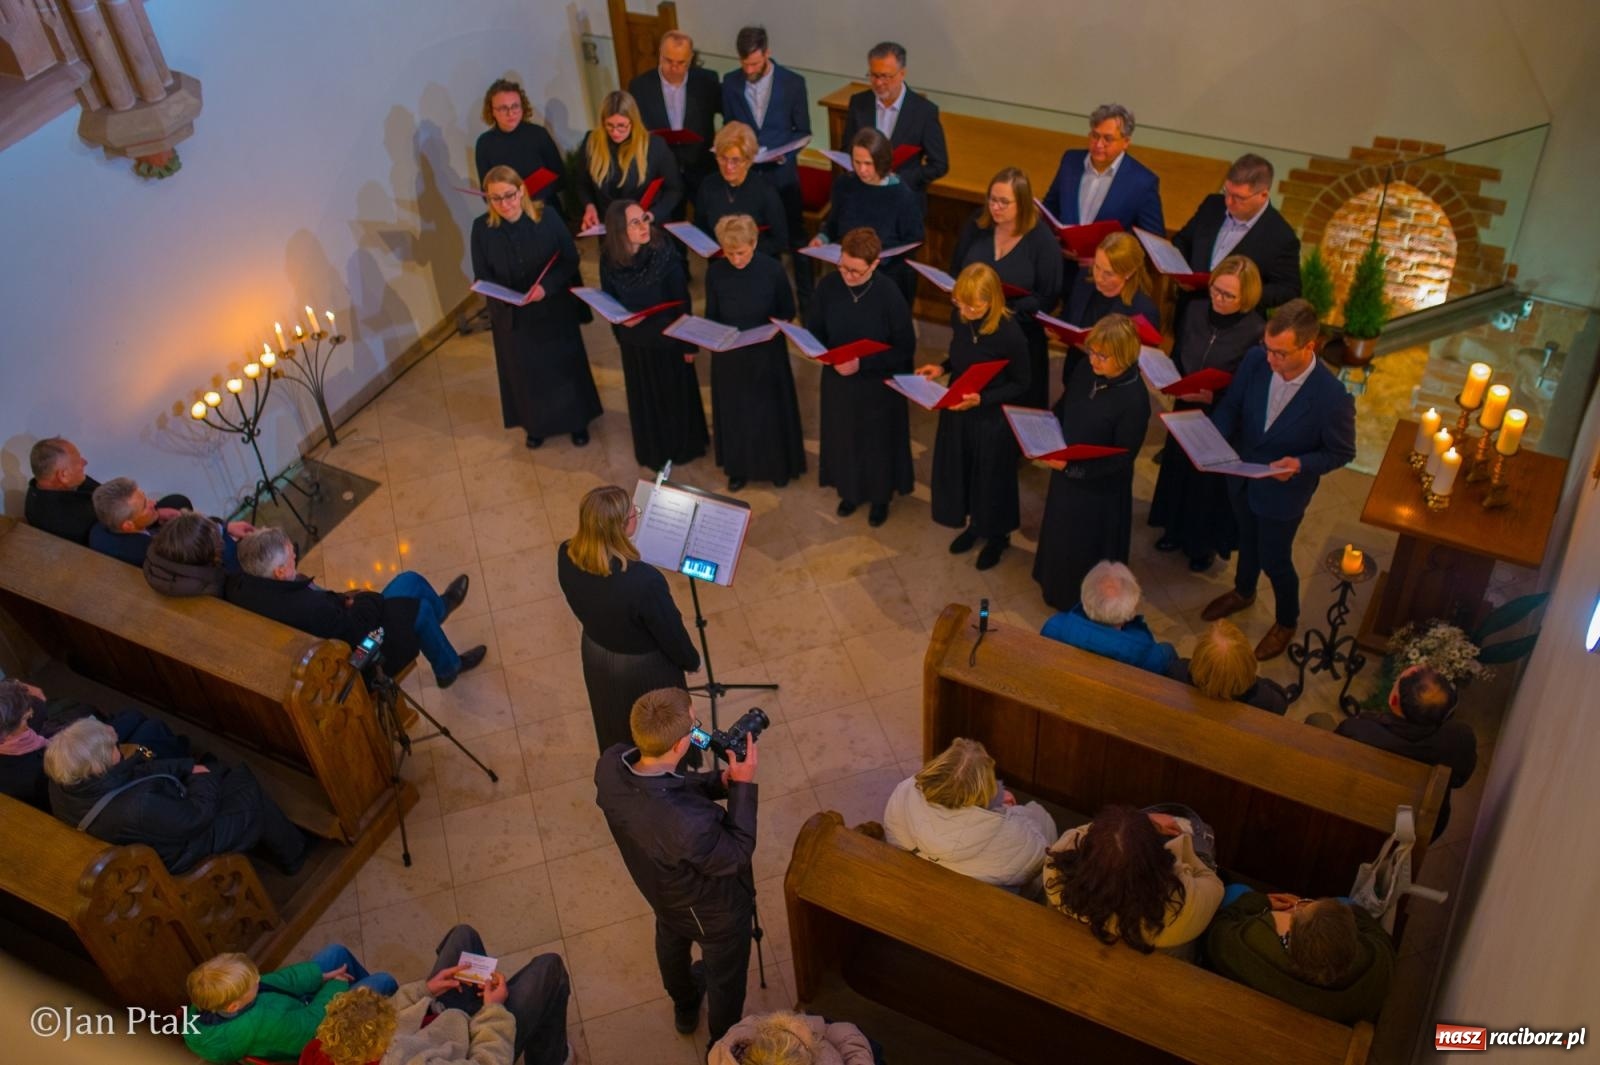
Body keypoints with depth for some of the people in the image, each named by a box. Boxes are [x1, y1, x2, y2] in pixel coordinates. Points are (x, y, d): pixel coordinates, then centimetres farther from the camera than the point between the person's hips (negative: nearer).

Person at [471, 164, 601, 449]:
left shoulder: (547, 217, -15)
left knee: (564, 365, 14)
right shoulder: (482, 228, -12)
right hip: (512, 316, 1)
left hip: (554, 310, -1)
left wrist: (546, 286, -27)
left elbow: (570, 259, -11)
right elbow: (481, 276, -6)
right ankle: (536, 424, 39)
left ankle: (577, 420, 36)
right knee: (525, 371, 17)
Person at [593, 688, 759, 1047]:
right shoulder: (689, 823, -49)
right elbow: (735, 856, -27)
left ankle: (684, 1007, 70)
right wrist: (743, 786, -25)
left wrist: (718, 782, -19)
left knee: (672, 942, 38)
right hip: (714, 911, -6)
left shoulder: (610, 764, -31)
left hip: (660, 891, 6)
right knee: (725, 980, 27)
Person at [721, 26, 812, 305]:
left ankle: (805, 297, 25)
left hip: (782, 172, -2)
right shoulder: (730, 82, -3)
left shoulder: (793, 82, -10)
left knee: (795, 238, 10)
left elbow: (803, 131, -2)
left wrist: (785, 154, -20)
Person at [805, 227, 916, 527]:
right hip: (838, 381, 3)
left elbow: (906, 347, -17)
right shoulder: (828, 286, -15)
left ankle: (880, 497, 40)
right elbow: (813, 330, -2)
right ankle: (850, 491, 46)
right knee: (842, 437, 21)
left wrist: (863, 363, -24)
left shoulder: (890, 296, -24)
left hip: (878, 385, -3)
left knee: (877, 441, 16)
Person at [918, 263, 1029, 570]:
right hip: (956, 411, 6)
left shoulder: (1010, 334, -29)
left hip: (992, 419, -5)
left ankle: (997, 536, 42)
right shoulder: (959, 318, -12)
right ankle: (973, 523, 50)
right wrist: (942, 368, -10)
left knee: (991, 477, 16)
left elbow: (1020, 385, -16)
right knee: (960, 470, 23)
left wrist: (982, 399, -26)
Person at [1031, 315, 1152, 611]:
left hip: (1099, 489, -7)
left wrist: (1071, 467, -27)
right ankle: (1058, 589, 53)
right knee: (1060, 536, 27)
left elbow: (1121, 459, -24)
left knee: (1086, 550, 15)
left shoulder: (1134, 400, -30)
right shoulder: (1086, 368, -11)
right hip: (1065, 474, 7)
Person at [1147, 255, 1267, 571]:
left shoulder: (1256, 332, -23)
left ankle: (1205, 544, 37)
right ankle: (1177, 530, 46)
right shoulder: (1194, 310, -8)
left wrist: (1214, 397, -27)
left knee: (1211, 481, 14)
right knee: (1179, 470, 21)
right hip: (1185, 412, 5)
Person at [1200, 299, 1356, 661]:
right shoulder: (1255, 360, -23)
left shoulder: (1332, 397, -34)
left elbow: (1342, 452, -16)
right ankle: (1243, 592, 62)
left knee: (1274, 560, 16)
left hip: (1283, 492, -4)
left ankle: (1286, 622, 47)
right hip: (1241, 477, 4)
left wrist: (1301, 464, -33)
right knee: (1248, 539, 31)